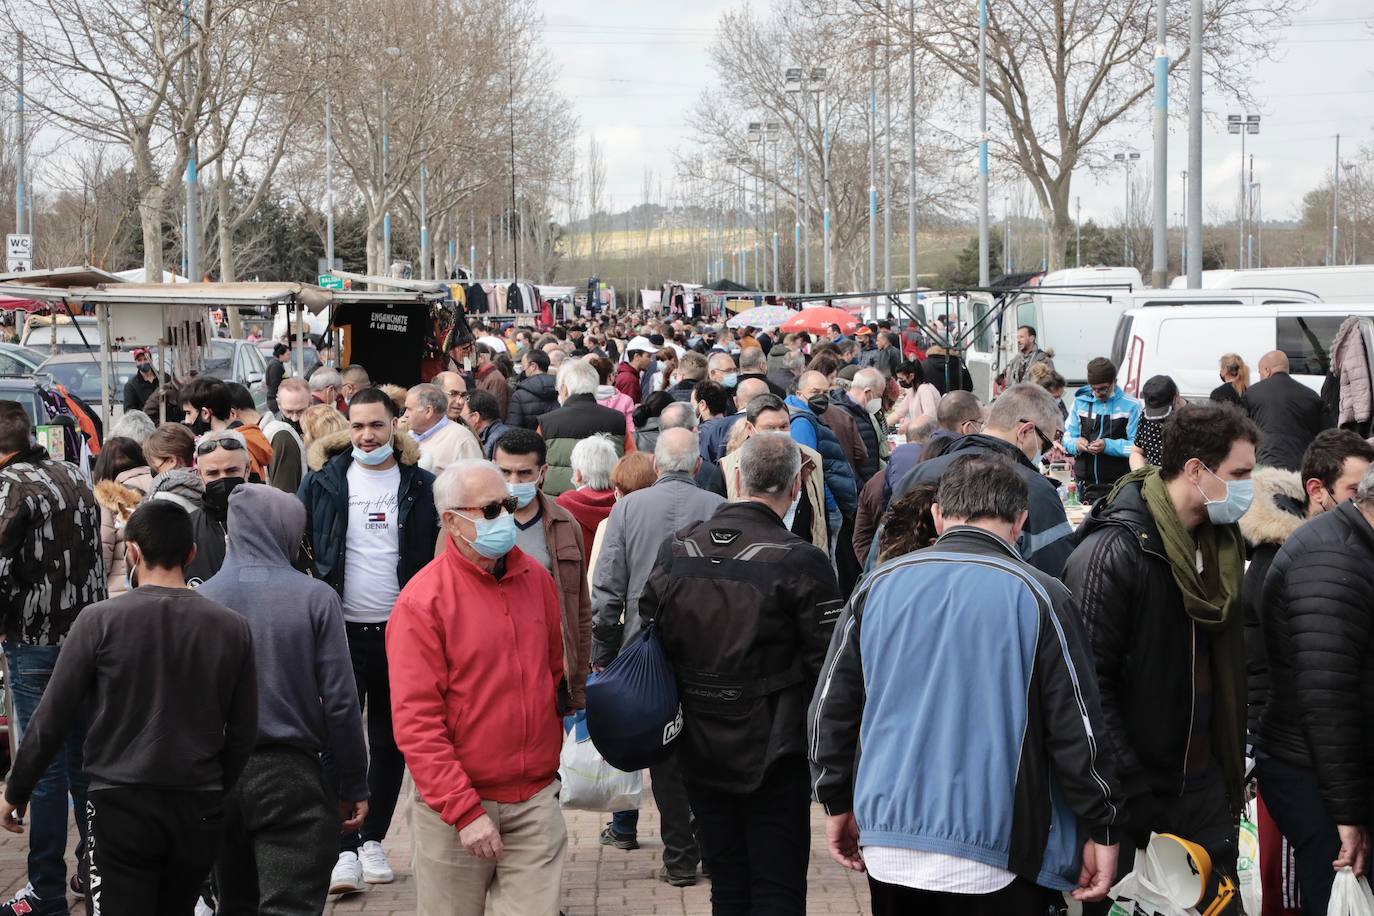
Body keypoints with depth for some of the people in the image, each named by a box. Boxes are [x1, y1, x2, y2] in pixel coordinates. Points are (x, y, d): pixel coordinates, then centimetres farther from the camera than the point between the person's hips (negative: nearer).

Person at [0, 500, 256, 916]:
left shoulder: (100, 621, -8)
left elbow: (52, 719, -4)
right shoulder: (231, 627, 0)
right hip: (198, 808, 3)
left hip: (122, 804, -3)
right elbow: (243, 732, 4)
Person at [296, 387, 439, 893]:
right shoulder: (323, 483, 1)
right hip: (342, 632, -1)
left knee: (390, 743, 10)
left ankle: (373, 840, 23)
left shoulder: (421, 486, 2)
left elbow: (441, 557, 6)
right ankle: (346, 851, -4)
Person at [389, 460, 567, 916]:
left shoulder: (536, 578, 5)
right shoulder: (423, 600, -12)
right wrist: (464, 810, -19)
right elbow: (415, 721, -15)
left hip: (535, 798, 4)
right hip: (454, 804, -4)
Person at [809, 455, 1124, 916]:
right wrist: (1103, 830, 4)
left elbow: (830, 706, 8)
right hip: (996, 857, -3)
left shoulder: (878, 585, 3)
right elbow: (1077, 726, -6)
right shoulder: (1038, 595, -7)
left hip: (887, 848, 4)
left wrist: (837, 803, 19)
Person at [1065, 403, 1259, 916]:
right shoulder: (1114, 551, -17)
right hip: (1132, 794, -7)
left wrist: (1233, 763, 13)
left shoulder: (1221, 542, 8)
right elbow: (1091, 680, -20)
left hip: (1205, 788, 7)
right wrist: (1128, 789, -21)